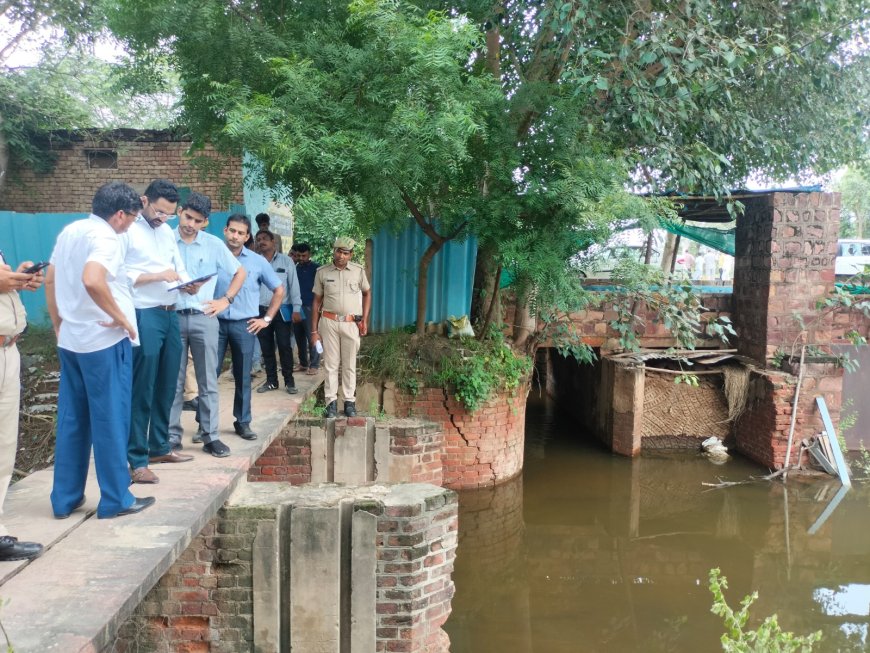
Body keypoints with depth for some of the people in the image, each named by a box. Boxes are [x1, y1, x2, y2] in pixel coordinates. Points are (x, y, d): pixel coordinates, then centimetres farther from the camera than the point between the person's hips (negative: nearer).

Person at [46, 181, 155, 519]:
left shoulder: (70, 231, 10)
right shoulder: (105, 238, -16)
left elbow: (50, 280, 16)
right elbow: (91, 280, -33)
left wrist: (58, 325, 22)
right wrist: (120, 317, -21)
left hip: (70, 340, 8)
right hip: (105, 341, -8)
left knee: (71, 420, 13)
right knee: (110, 420, 1)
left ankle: (65, 498, 20)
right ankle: (116, 499, 10)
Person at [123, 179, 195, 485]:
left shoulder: (167, 232, 16)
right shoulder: (126, 230, -7)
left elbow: (179, 268, 17)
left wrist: (188, 284, -4)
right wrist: (158, 276, -20)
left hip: (170, 315, 8)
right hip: (144, 317, -8)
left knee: (166, 388, 15)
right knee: (141, 391, -4)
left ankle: (159, 446, 27)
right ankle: (137, 460, 2)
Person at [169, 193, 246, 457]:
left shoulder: (214, 244, 4)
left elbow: (240, 272, 13)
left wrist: (225, 300, 5)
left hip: (203, 318, 1)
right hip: (172, 317, -1)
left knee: (208, 381, 5)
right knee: (173, 381, 5)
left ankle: (209, 435, 13)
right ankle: (172, 435, 14)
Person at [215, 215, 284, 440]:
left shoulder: (257, 261, 2)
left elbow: (279, 290, 10)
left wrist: (267, 319, 5)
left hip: (244, 325, 1)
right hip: (216, 322, -1)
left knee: (243, 376, 8)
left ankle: (243, 423, 19)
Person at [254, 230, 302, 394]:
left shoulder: (286, 261, 2)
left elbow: (294, 285, 1)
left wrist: (296, 309, -6)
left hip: (282, 310, -2)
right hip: (261, 311, 2)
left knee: (284, 346, -2)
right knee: (266, 348, 8)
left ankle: (289, 381, 7)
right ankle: (271, 380, 18)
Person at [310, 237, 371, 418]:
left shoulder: (359, 271, 0)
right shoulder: (322, 272, 0)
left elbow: (367, 293, 15)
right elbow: (317, 302, 4)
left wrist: (365, 319, 5)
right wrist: (314, 330, 2)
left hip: (352, 323, 0)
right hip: (329, 322, 0)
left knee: (350, 364, 7)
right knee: (331, 364, 3)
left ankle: (350, 401, 15)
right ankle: (331, 401, 10)